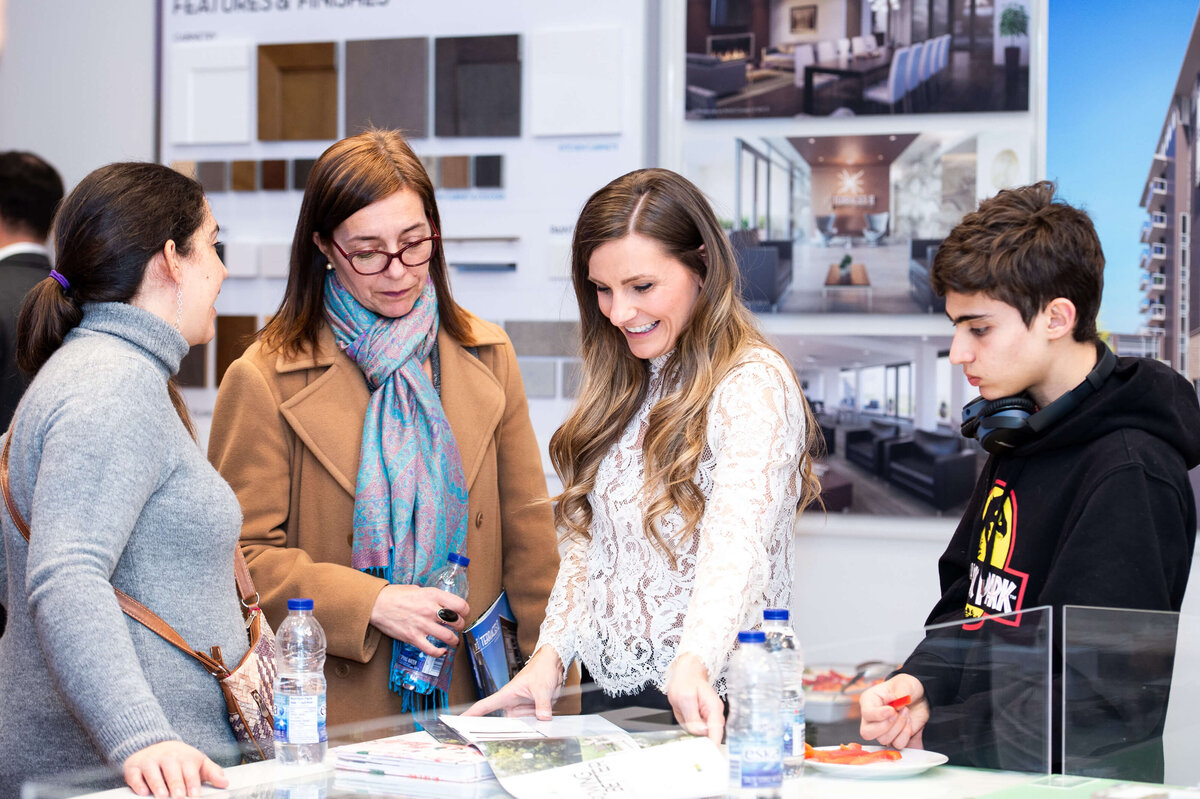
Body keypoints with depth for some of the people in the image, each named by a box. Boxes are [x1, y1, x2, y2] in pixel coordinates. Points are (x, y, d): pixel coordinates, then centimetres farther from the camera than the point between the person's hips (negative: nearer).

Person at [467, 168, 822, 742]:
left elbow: (736, 544, -23)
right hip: (606, 694, 6)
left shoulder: (754, 386, -9)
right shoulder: (625, 387, 15)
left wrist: (693, 666, -38)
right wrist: (550, 656, 1)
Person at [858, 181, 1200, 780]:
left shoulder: (1131, 476, -14)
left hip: (1076, 779, -8)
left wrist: (937, 734, -11)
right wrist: (919, 685, 1)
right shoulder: (1019, 434, 14)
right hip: (980, 773, 8)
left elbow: (1101, 707, -17)